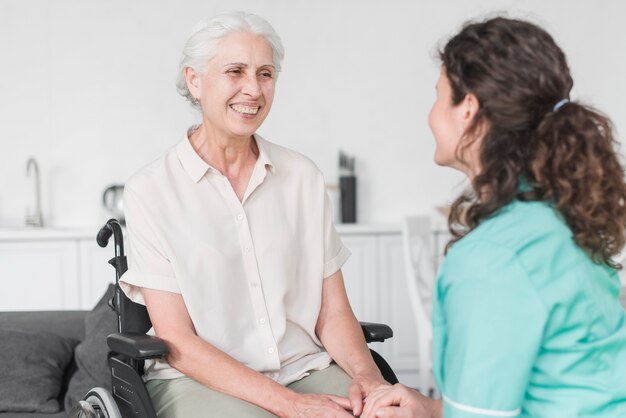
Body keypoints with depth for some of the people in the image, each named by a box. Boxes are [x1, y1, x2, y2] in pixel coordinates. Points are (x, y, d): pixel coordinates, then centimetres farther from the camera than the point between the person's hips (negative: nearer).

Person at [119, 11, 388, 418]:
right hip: (199, 381, -3)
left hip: (306, 371, 3)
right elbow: (177, 342, -8)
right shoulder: (151, 191, -4)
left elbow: (333, 311, 8)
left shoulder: (303, 176, 7)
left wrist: (365, 374, -13)